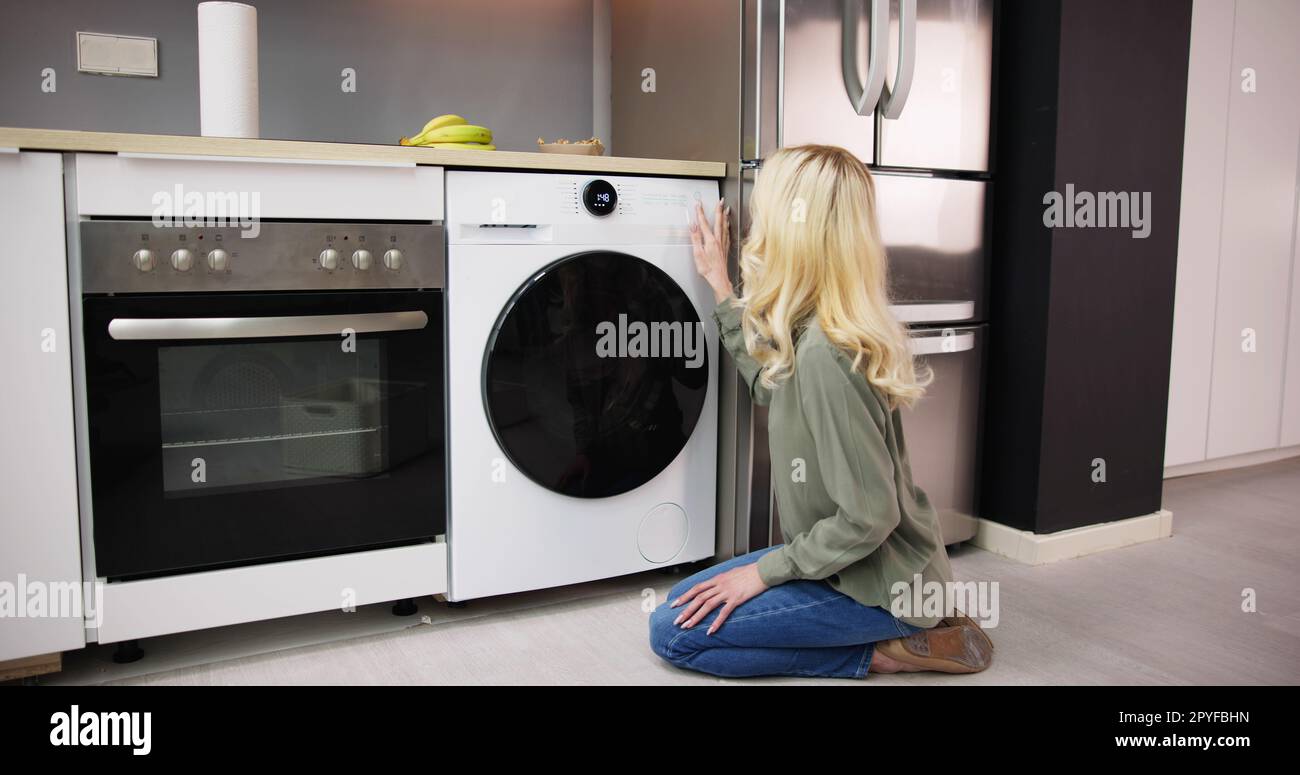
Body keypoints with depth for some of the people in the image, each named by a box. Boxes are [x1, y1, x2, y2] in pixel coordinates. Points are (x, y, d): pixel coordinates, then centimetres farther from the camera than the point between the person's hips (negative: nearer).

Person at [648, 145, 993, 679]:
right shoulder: (812, 334, -2)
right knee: (684, 600, 17)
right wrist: (719, 285, 17)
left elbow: (869, 516, -28)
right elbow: (770, 387, 19)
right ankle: (905, 630, 14)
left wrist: (764, 571, -15)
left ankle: (885, 651, -1)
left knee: (673, 632, -6)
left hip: (880, 581, -9)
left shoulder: (824, 356, -30)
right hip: (871, 566, 9)